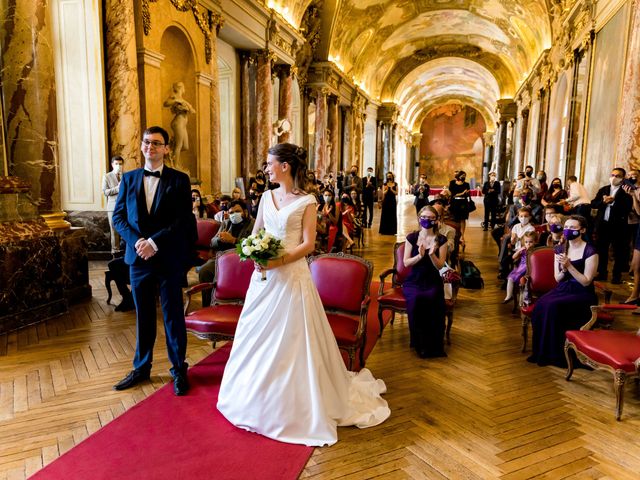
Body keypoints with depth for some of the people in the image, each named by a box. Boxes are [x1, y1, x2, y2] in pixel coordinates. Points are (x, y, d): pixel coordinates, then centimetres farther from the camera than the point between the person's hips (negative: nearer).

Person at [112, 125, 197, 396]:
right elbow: (118, 216, 5)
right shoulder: (129, 178, 9)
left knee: (173, 315, 7)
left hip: (170, 259, -3)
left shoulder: (179, 180, -2)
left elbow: (184, 220, -10)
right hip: (138, 258, 3)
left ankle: (179, 370, 21)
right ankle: (141, 368, 30)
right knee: (143, 316, 14)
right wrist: (137, 241, -11)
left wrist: (154, 241, -17)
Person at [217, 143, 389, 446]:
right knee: (258, 336, 14)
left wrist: (279, 261, -22)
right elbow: (255, 233, 12)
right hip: (263, 276, 6)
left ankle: (292, 402, 20)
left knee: (290, 340, 1)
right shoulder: (267, 196, 10)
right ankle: (258, 395, 34)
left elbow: (308, 244, -11)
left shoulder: (306, 202, -7)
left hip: (291, 276, -6)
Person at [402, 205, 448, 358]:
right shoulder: (411, 237, 3)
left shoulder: (441, 240, 2)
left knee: (433, 299, -34)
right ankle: (419, 343, -15)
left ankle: (433, 345, -16)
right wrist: (420, 256, -19)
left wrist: (432, 254, -22)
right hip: (413, 281, 0)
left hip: (433, 281, 0)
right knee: (415, 299, -34)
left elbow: (440, 265, -3)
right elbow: (406, 262, -2)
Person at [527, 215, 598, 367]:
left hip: (583, 294, -5)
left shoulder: (590, 252, -9)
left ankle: (555, 354, -17)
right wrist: (563, 269, -14)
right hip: (562, 289, 5)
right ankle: (541, 351, -14)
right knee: (540, 305, -26)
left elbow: (586, 282, -13)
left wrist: (569, 266, -23)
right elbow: (557, 279, 7)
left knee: (553, 306, -32)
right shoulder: (560, 250, 8)